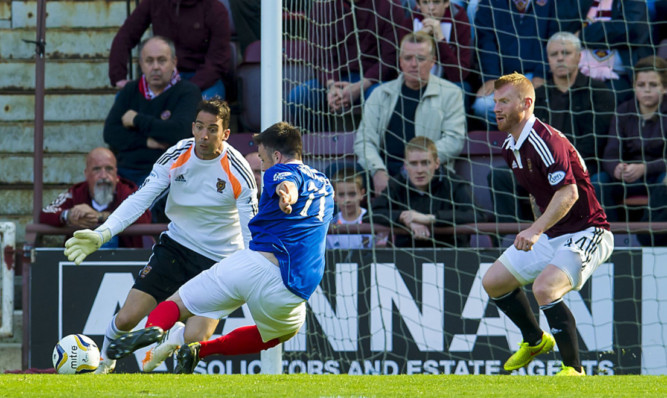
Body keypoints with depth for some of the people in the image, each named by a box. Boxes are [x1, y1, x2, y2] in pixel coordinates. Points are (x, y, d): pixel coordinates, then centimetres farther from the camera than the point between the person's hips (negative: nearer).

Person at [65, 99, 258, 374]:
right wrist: (102, 233, -27)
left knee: (194, 338, -18)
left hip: (219, 261, -2)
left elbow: (252, 231, -17)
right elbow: (139, 200, -14)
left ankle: (172, 340, 22)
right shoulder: (176, 157, -10)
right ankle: (104, 363, 30)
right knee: (126, 319, -5)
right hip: (175, 245, 3)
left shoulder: (238, 172, -19)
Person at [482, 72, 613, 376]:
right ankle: (535, 341, 32)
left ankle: (573, 370, -17)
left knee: (545, 287, -30)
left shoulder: (546, 141, -23)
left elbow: (569, 193, -30)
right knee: (493, 281, 10)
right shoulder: (510, 148, 7)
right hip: (552, 235, 10)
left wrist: (535, 230, -36)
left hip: (586, 233, -10)